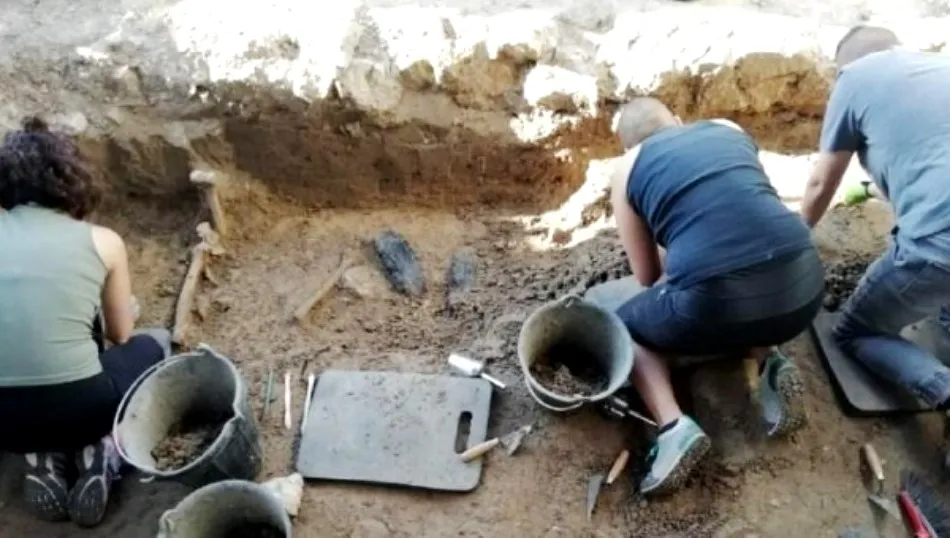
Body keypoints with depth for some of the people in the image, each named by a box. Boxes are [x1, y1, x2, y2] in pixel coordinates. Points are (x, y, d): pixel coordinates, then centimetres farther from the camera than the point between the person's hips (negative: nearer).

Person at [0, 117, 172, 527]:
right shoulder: (102, 241, 1)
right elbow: (120, 337, 14)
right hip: (78, 407, -3)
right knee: (154, 344, 26)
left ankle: (45, 458, 12)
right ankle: (99, 451, 8)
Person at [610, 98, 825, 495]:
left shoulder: (627, 169, 14)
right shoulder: (729, 129, 24)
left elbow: (649, 277, 19)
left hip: (717, 304, -4)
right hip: (803, 286, 5)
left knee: (626, 326, 25)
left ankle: (675, 428, 1)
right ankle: (770, 365, 9)